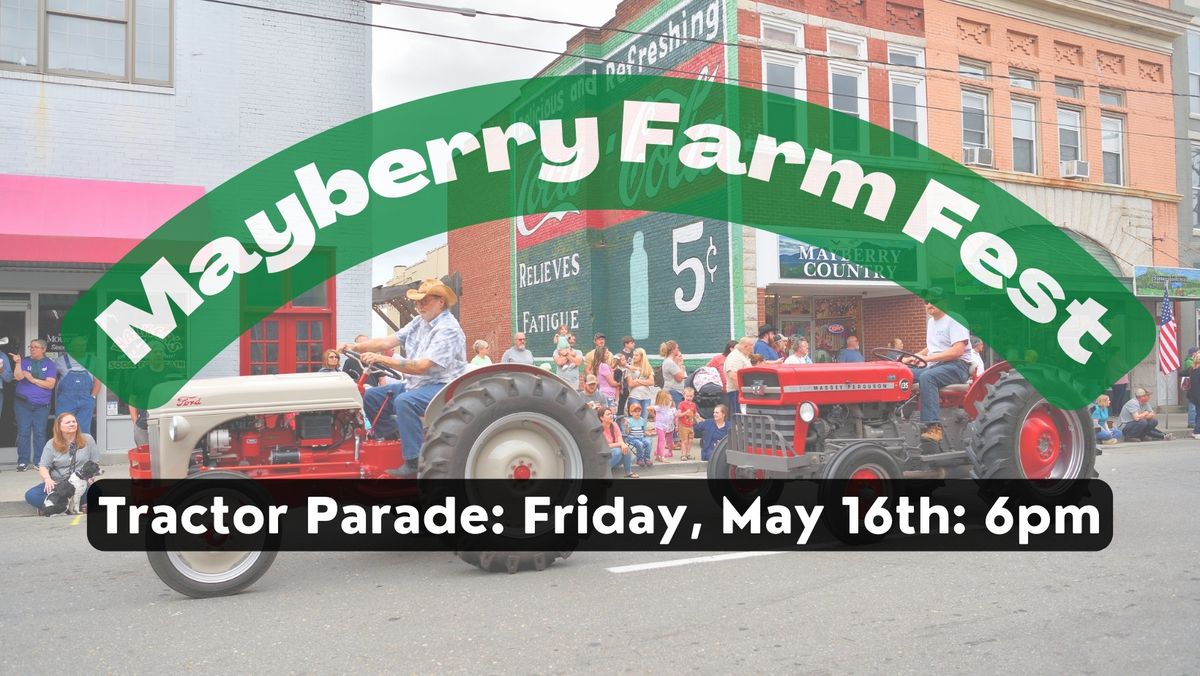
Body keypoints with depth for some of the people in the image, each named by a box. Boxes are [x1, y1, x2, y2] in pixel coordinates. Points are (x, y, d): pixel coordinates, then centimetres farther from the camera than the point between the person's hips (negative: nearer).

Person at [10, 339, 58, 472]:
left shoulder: (49, 364, 5)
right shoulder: (24, 361, 7)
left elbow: (50, 384, -4)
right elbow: (18, 377, -9)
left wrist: (32, 379, -11)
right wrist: (18, 363, -20)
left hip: (42, 405, 0)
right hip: (23, 403, 0)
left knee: (40, 433, 1)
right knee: (23, 432, -3)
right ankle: (23, 462, 2)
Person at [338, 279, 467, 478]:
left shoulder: (448, 329, -18)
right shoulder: (419, 322, 10)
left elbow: (421, 366, -26)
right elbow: (388, 341, 4)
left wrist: (382, 359, -29)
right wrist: (355, 347, -9)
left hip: (443, 387, -9)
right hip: (416, 384, 9)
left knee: (404, 401, -34)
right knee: (371, 396, 0)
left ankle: (415, 463, -26)